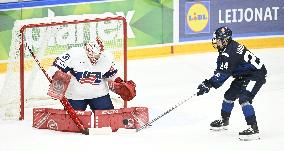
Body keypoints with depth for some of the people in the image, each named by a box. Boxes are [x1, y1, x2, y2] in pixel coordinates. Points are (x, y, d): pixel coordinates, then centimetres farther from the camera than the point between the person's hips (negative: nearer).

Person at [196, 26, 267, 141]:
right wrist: (209, 82, 3)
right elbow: (221, 70, 13)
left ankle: (254, 129, -26)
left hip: (256, 75, -11)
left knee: (244, 98, -24)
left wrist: (209, 84, -30)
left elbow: (223, 74, -30)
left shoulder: (230, 53, -28)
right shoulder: (228, 47, 4)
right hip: (244, 75, 11)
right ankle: (224, 121, 39)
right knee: (229, 95, 18)